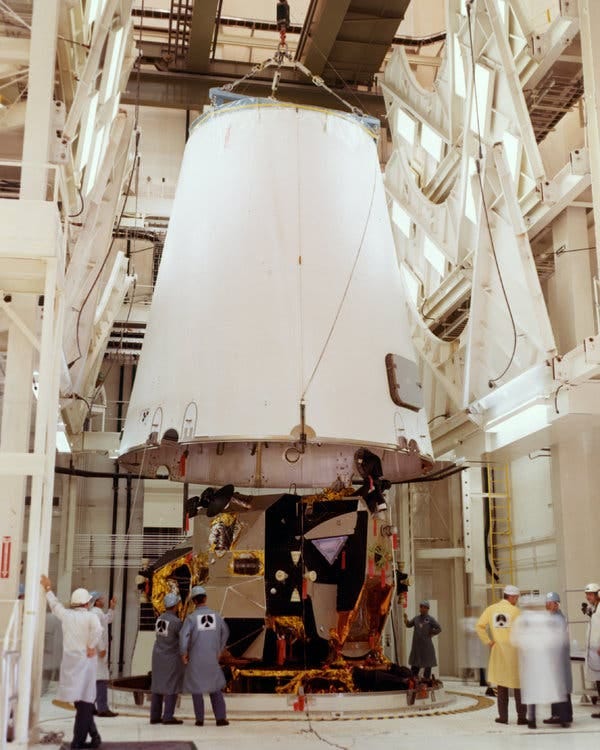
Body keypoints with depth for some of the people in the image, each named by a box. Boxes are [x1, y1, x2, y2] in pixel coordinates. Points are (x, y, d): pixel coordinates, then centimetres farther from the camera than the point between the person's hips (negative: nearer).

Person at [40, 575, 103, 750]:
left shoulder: (66, 615, 5)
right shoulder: (90, 616, -7)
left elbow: (55, 604, 23)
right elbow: (97, 630, -27)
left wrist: (48, 589, 39)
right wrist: (91, 647, -13)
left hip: (70, 661, 4)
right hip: (85, 661, -4)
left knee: (81, 700, 13)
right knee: (85, 700, 3)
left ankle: (93, 736, 14)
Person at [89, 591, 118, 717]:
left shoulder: (98, 612, 17)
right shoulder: (96, 613, -15)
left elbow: (108, 620, 31)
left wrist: (112, 608, 20)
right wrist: (102, 648, -24)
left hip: (98, 650, 11)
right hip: (98, 650, -11)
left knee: (94, 678, 12)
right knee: (101, 679, -11)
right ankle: (102, 709, -14)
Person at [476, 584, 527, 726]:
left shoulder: (490, 609, 3)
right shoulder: (515, 611, -8)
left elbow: (479, 626, -4)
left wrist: (488, 642, 0)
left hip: (498, 650, 3)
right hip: (514, 650, -3)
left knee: (501, 684, 10)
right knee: (518, 683, 6)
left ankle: (503, 716, 10)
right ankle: (521, 717, 6)